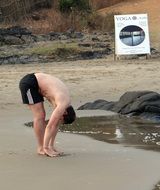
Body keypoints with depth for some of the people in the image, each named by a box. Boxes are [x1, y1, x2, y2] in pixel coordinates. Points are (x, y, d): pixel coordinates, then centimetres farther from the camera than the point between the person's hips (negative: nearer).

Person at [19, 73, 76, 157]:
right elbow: (50, 126, -22)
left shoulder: (66, 99, 7)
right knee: (39, 116, -8)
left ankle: (43, 146, 12)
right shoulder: (62, 105, -19)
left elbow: (56, 124, 14)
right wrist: (46, 148, -19)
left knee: (41, 116, 9)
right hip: (28, 83, -9)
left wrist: (51, 146, 14)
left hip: (34, 83, 9)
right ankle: (41, 148, -2)